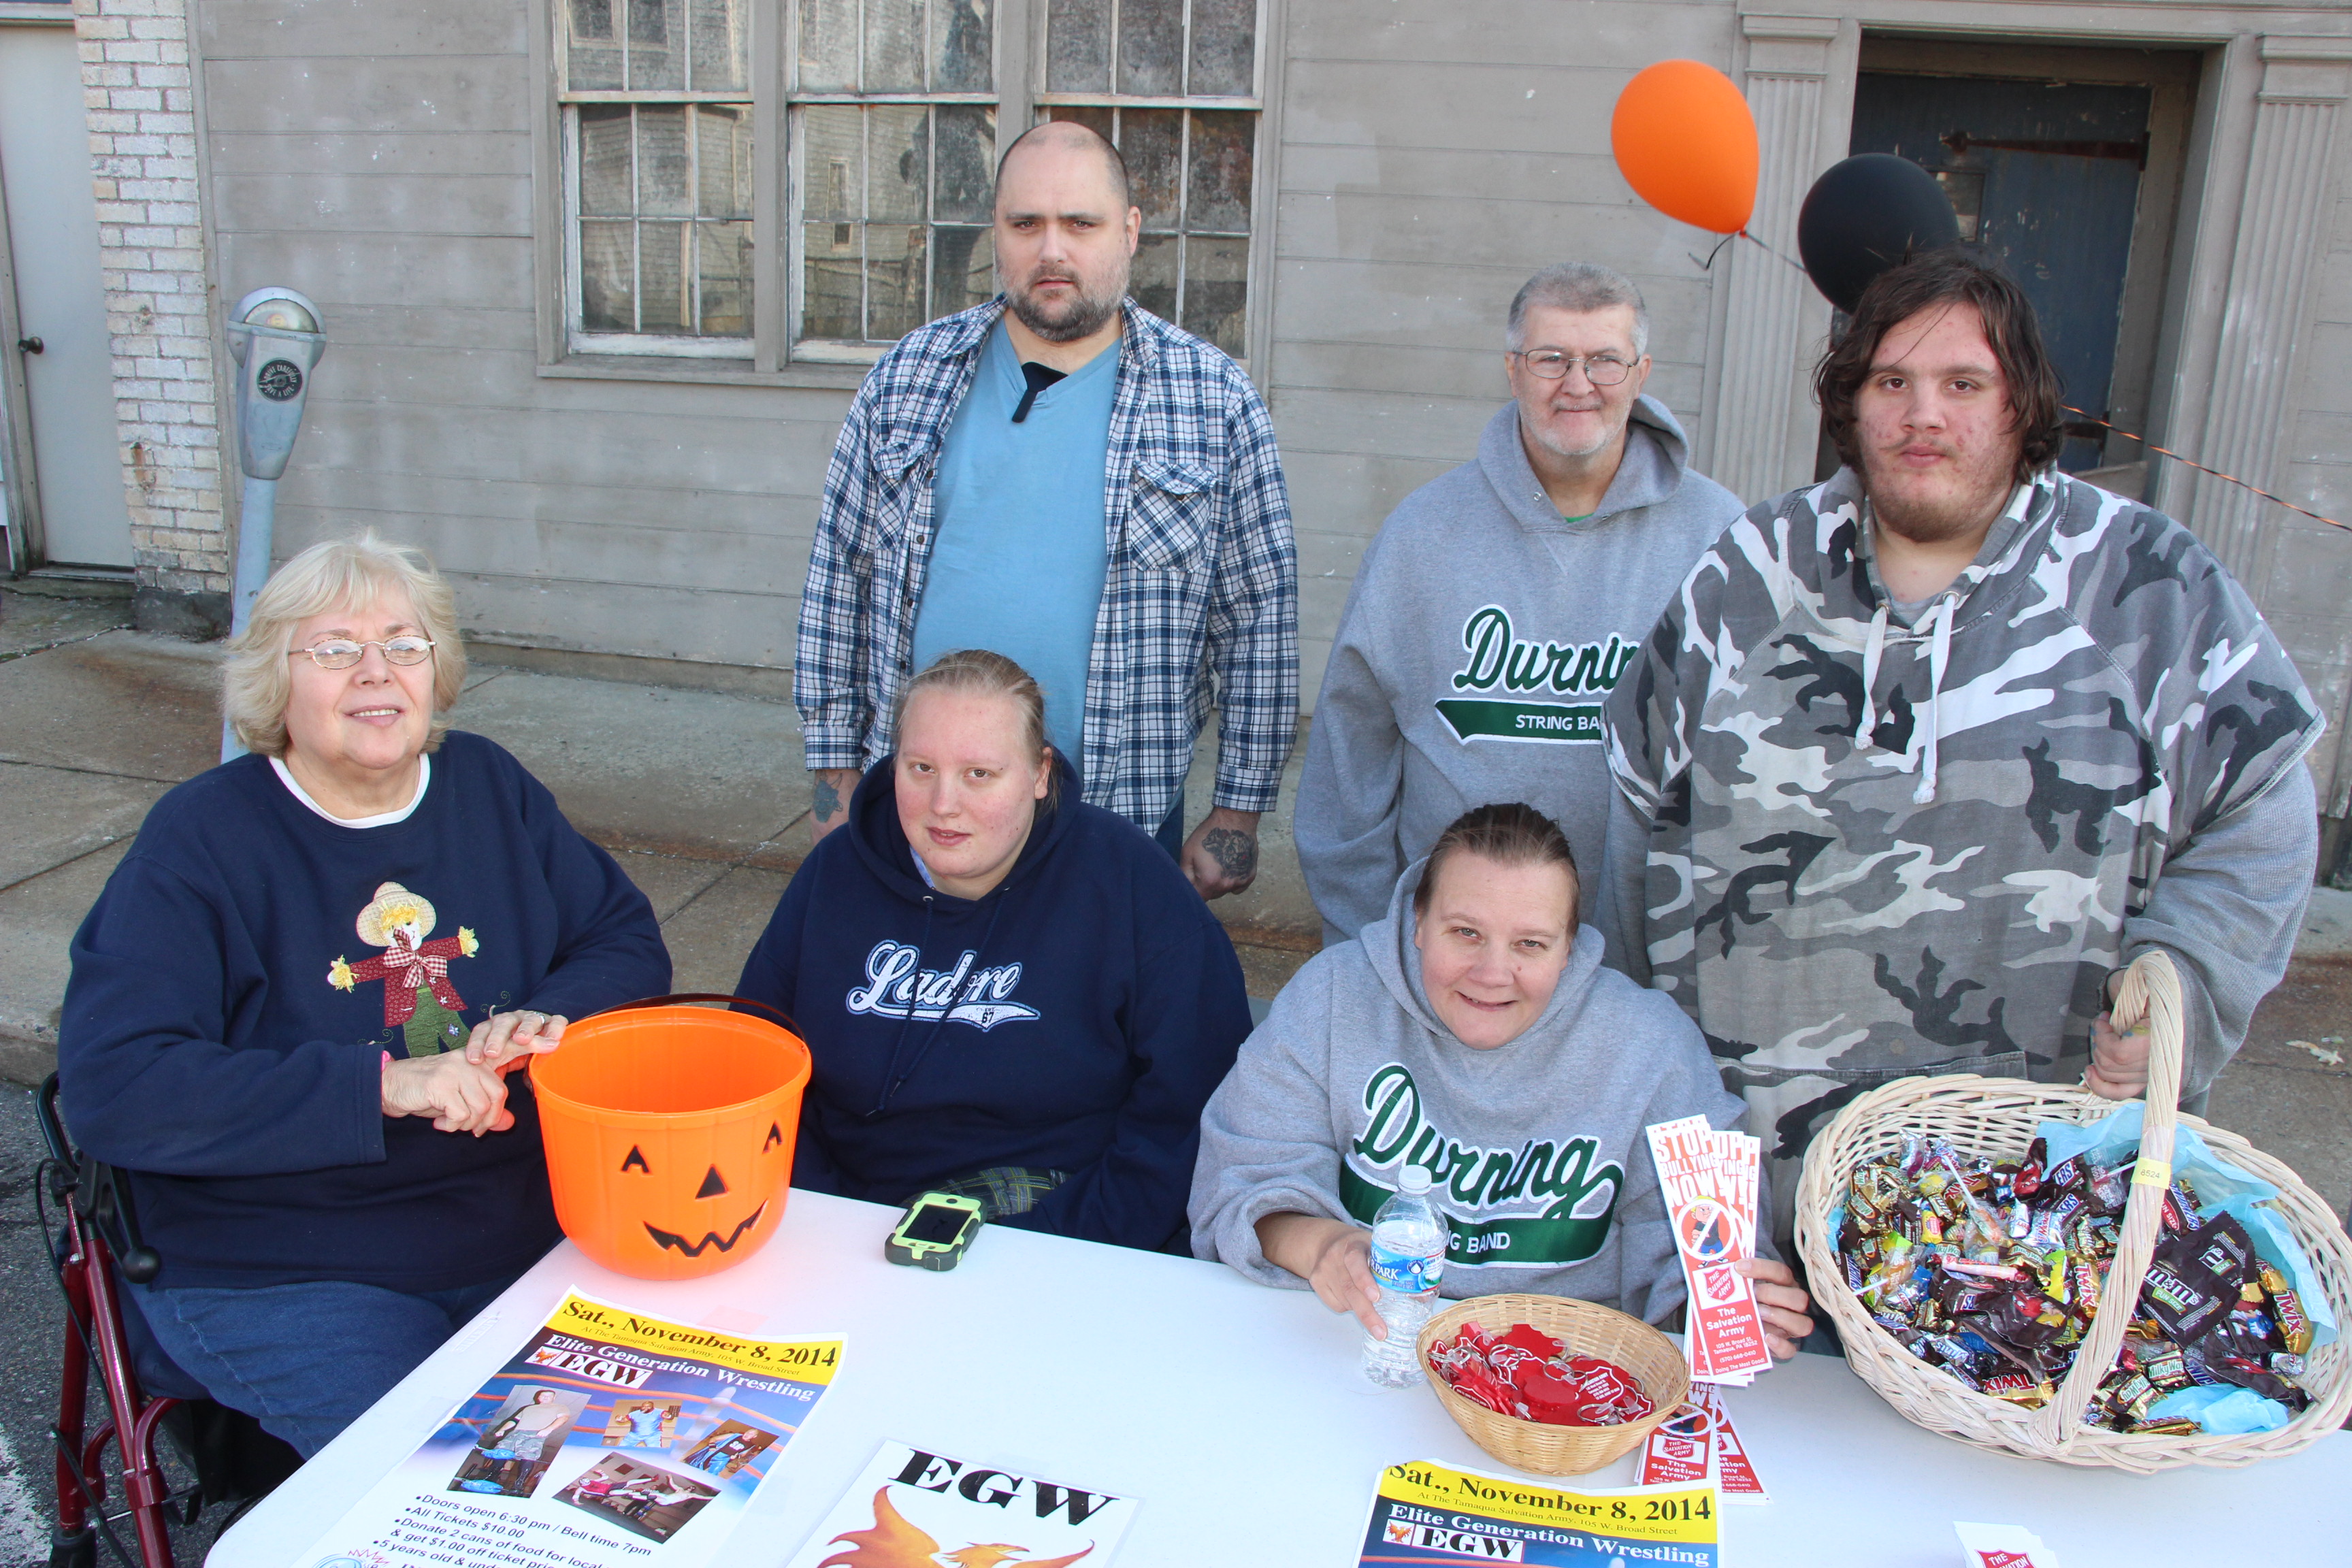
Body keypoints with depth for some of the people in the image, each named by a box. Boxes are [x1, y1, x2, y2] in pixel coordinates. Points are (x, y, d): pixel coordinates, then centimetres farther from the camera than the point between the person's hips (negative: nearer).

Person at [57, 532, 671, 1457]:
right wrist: (380, 1086, -23)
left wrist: (550, 1017, -10)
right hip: (284, 1275, -4)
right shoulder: (200, 841, -6)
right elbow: (110, 1090, -16)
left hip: (531, 1231, 4)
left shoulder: (490, 788, 8)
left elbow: (628, 944, 14)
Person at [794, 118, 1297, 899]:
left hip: (1121, 813, -2)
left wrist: (1238, 811, -2)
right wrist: (835, 769, 6)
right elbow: (840, 578, 7)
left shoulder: (1213, 403, -3)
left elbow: (1262, 616, -1)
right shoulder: (909, 379, 2)